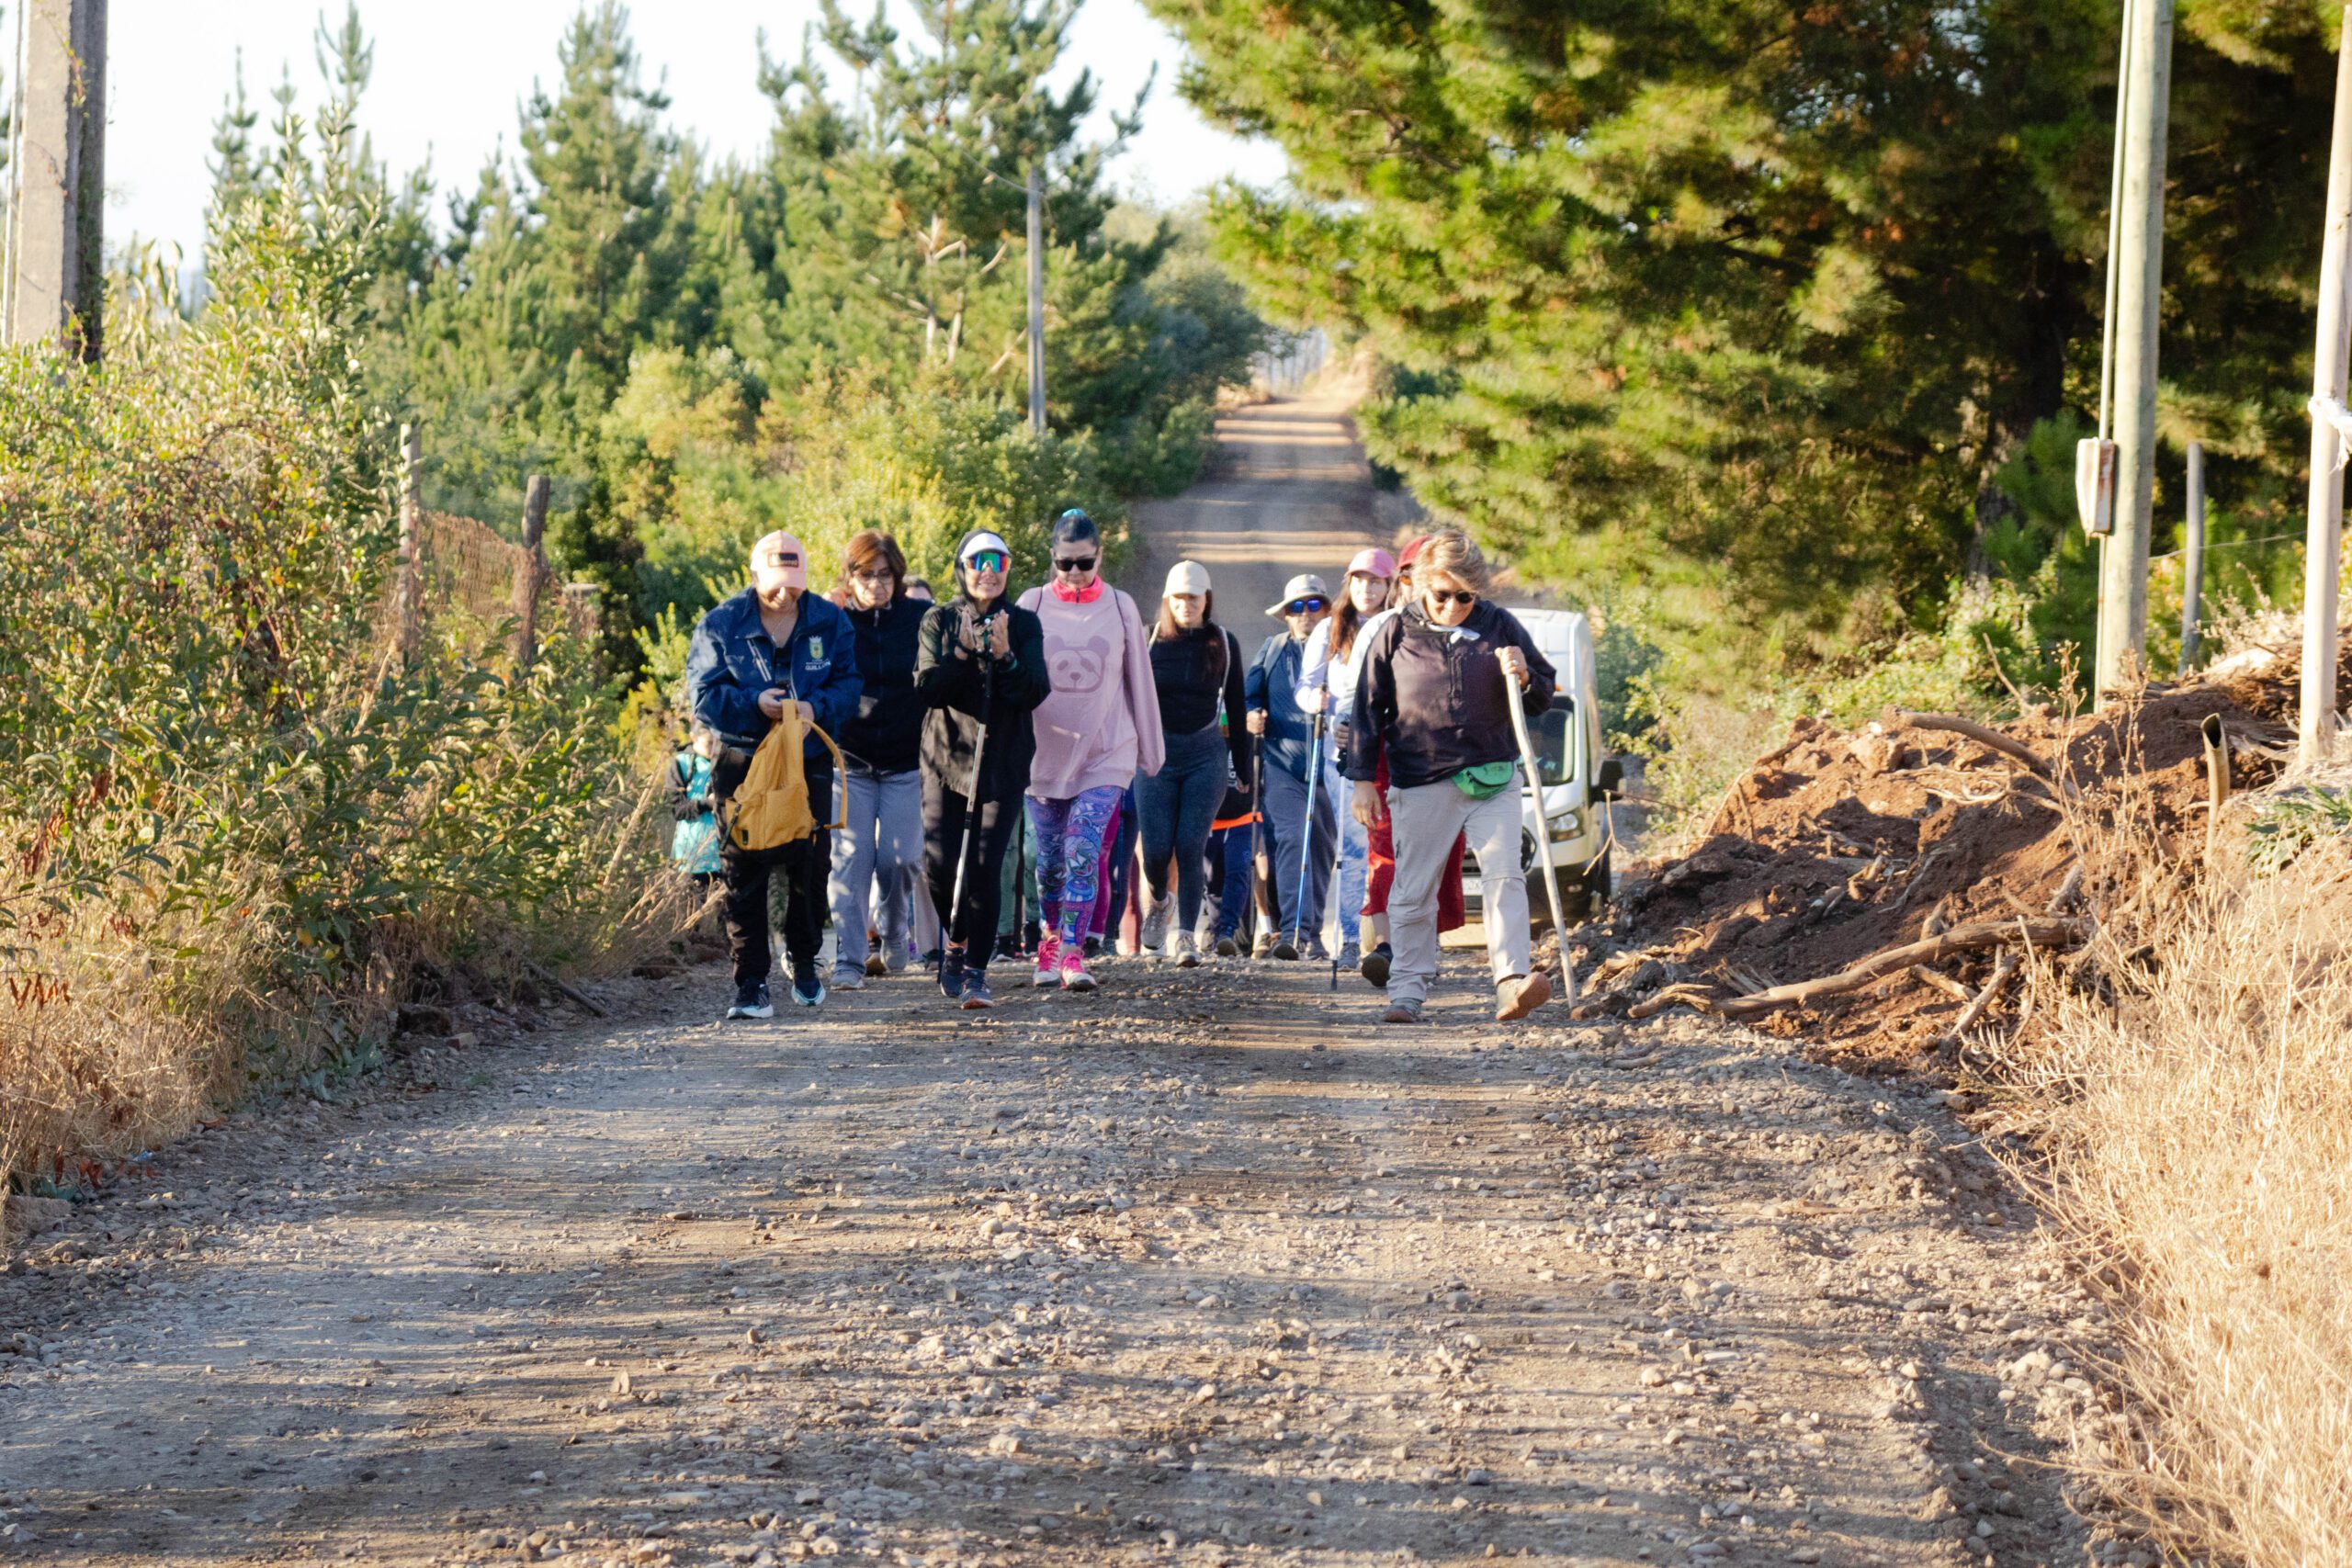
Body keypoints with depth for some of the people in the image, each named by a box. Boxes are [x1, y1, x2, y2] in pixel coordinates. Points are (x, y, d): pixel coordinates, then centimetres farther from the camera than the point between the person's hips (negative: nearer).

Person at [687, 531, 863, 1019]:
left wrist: (816, 708, -21)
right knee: (744, 874, -6)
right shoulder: (719, 626, -3)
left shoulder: (829, 622, 3)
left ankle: (804, 961, 31)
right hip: (743, 762, -2)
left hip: (810, 764, 2)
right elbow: (704, 695, -8)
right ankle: (751, 985, -5)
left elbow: (848, 685, 0)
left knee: (809, 868, 7)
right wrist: (754, 704, -25)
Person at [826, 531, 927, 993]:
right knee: (850, 859, -8)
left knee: (897, 860, -2)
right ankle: (848, 960, -8)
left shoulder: (918, 620, 1)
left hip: (906, 764, 0)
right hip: (849, 762, 0)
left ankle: (892, 939, 24)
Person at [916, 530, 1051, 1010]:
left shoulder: (1023, 625, 7)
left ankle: (975, 971, -3)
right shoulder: (938, 622, 7)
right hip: (946, 758, 0)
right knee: (939, 862, -6)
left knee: (985, 869, -9)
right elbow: (928, 687, -5)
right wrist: (963, 653, -18)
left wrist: (1004, 656, -18)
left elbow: (1034, 693, -3)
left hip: (1003, 763, 0)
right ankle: (956, 940, 23)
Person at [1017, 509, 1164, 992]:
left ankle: (1071, 953, -17)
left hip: (1105, 753, -1)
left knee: (1083, 852, -15)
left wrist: (1149, 753, 13)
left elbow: (1139, 681, 10)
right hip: (1045, 752, 1)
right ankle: (1051, 944, 25)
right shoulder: (1033, 606, 1)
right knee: (1050, 860, 7)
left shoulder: (1120, 608, 3)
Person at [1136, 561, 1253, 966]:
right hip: (1156, 752, 0)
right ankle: (1158, 899, 30)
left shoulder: (1223, 644, 5)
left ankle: (1184, 934, -4)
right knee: (1157, 848, -3)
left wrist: (1243, 770, 10)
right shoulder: (1149, 640, 2)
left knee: (1191, 846, -9)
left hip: (1206, 754, 0)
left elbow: (1236, 710, 10)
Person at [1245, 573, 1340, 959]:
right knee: (1290, 839, -17)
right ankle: (1291, 931, -25)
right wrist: (1252, 718, -1)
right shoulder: (1274, 649, 13)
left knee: (1323, 848, 7)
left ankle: (1312, 932, 19)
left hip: (1330, 764, 1)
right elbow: (1250, 694, 20)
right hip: (1283, 760, -1)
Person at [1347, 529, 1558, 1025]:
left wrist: (1523, 678, -11)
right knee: (1414, 891, 4)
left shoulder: (1500, 627, 2)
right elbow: (1368, 710, 6)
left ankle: (1511, 982, -19)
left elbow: (1543, 697, 11)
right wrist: (1364, 780, 2)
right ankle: (1408, 991, 12)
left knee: (1504, 875, -13)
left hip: (1493, 778, 0)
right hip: (1422, 784, 0)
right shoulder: (1395, 634, -1)